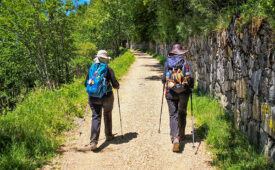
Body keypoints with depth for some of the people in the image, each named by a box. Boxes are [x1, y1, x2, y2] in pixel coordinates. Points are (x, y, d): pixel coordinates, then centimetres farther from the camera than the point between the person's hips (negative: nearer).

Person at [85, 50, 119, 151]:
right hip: (107, 97, -1)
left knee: (96, 117, -1)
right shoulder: (109, 70, -7)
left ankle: (93, 142, -13)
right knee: (107, 115, 19)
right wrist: (117, 86, 13)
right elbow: (115, 84, -10)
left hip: (93, 97, 2)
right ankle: (108, 135, 35)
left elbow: (86, 84, 6)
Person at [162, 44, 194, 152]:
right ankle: (181, 135, 30)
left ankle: (175, 138, -17)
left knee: (173, 115, 0)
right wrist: (191, 87, 8)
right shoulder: (185, 62, -2)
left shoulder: (167, 62, 4)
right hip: (183, 91, 0)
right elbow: (189, 77, -9)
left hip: (170, 92, 0)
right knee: (182, 114, 17)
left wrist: (165, 84, 32)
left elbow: (164, 78, 9)